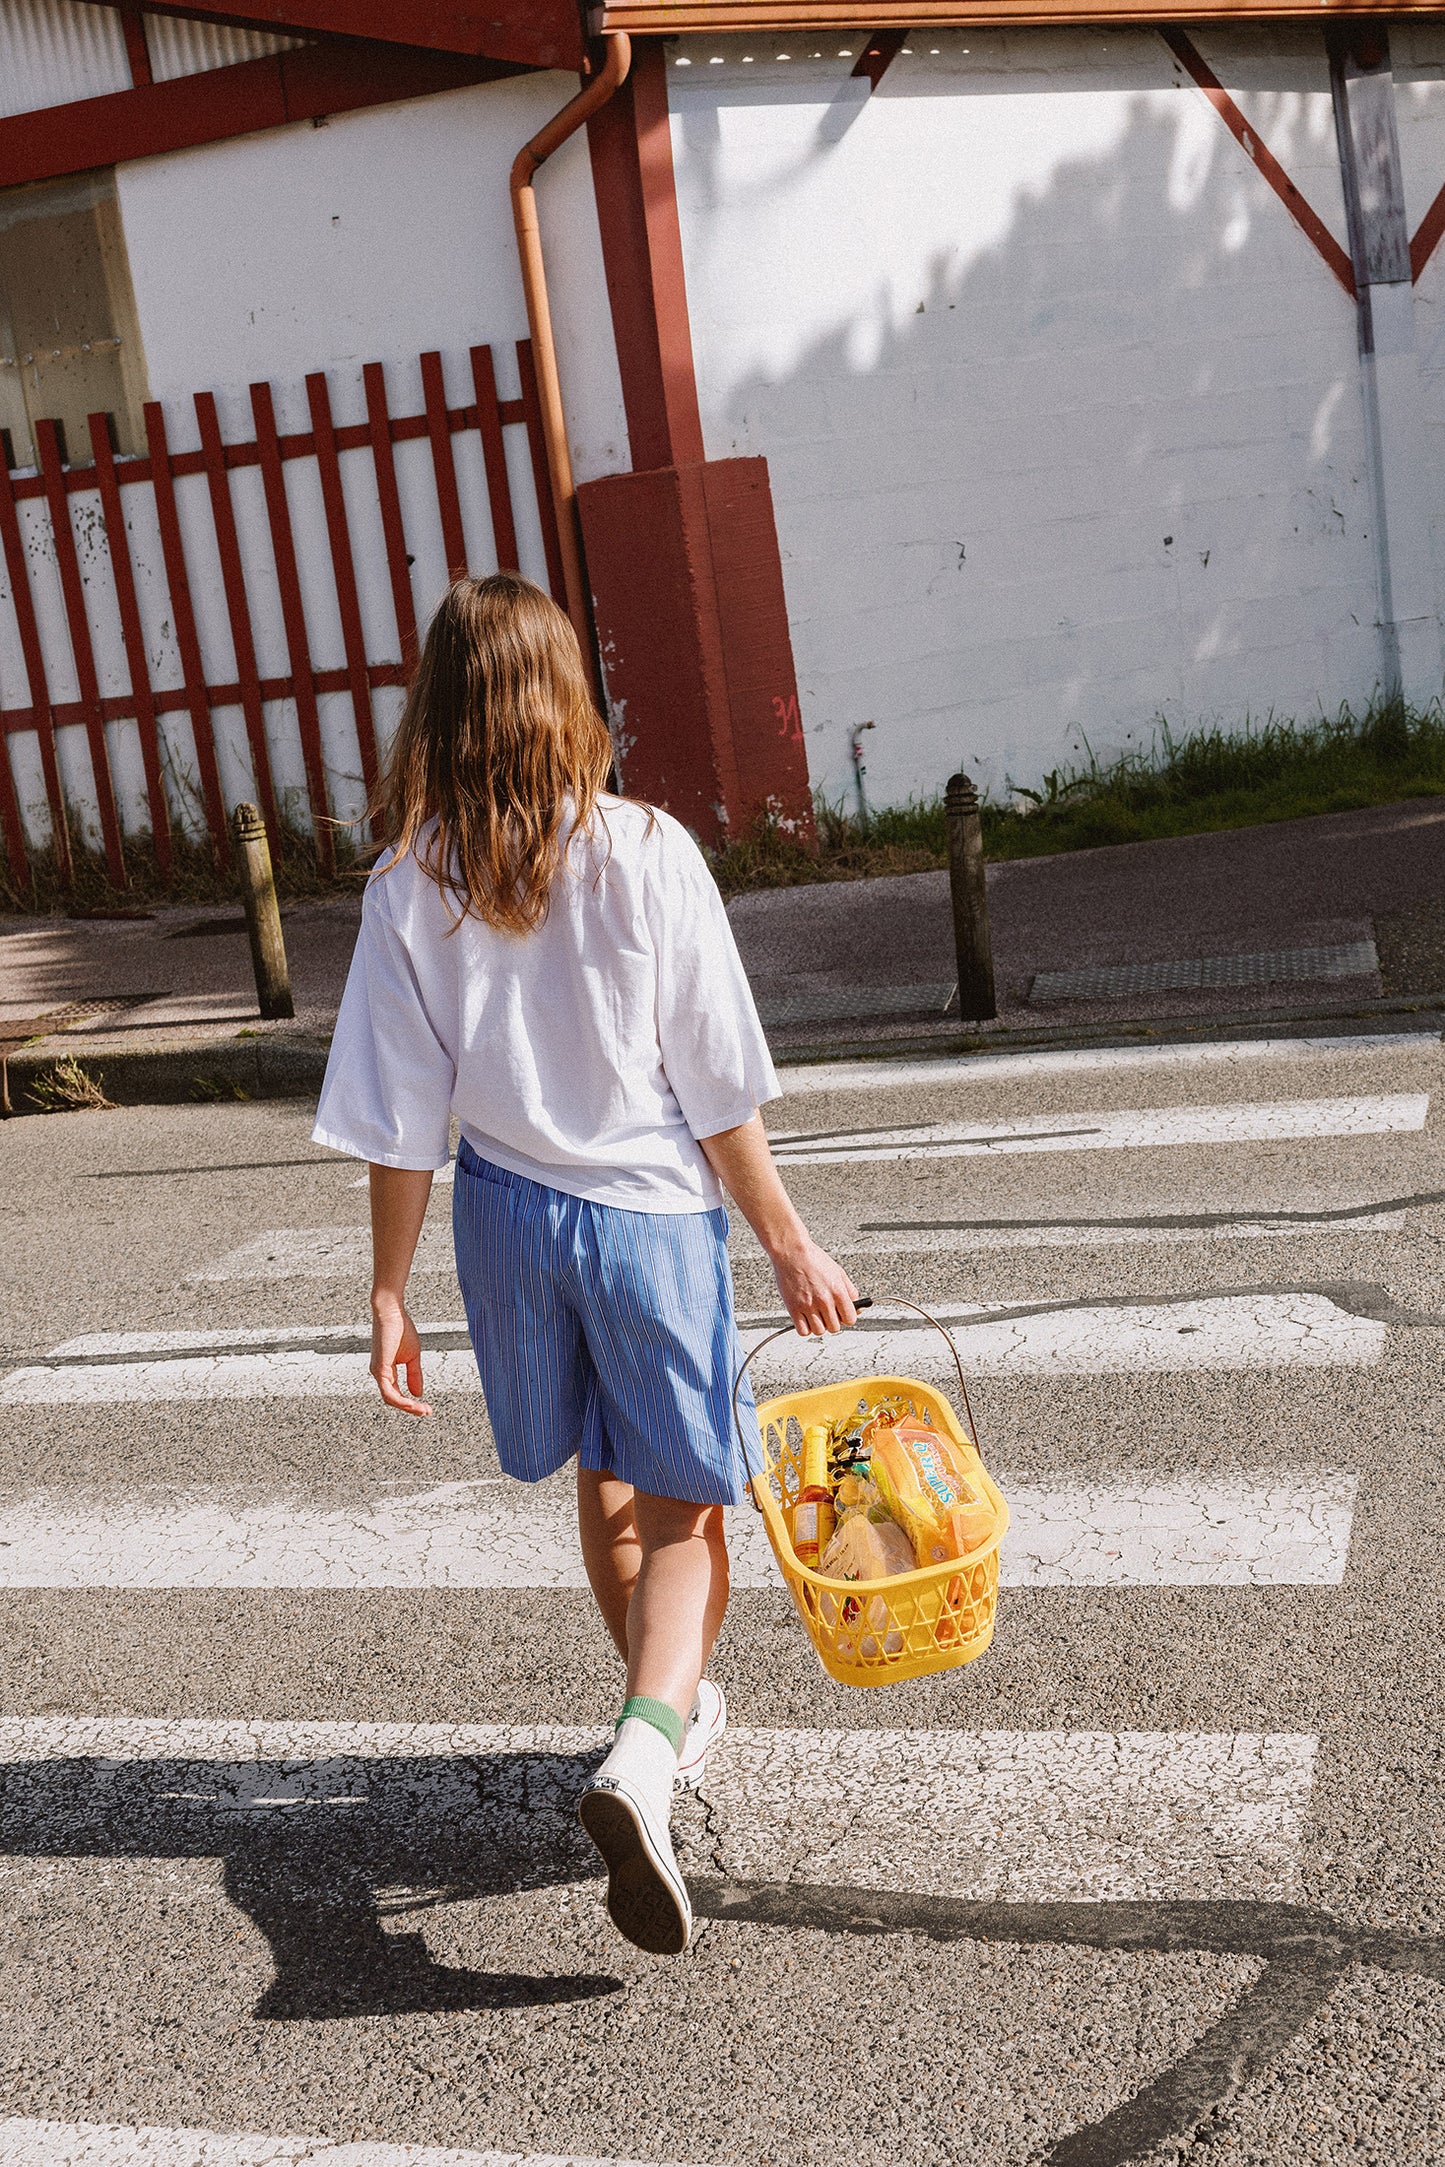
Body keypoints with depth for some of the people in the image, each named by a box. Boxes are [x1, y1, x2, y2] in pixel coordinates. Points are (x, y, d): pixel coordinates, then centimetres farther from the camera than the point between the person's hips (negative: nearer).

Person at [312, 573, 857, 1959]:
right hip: (650, 1207, -3)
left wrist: (389, 1291, 3)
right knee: (682, 1500, 6)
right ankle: (644, 1758, -16)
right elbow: (717, 1088, -11)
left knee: (604, 1487, 21)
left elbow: (402, 1124, -6)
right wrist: (788, 1243, -1)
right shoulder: (646, 853, -13)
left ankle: (676, 1711, 42)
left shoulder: (412, 887, -8)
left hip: (507, 1211, 3)